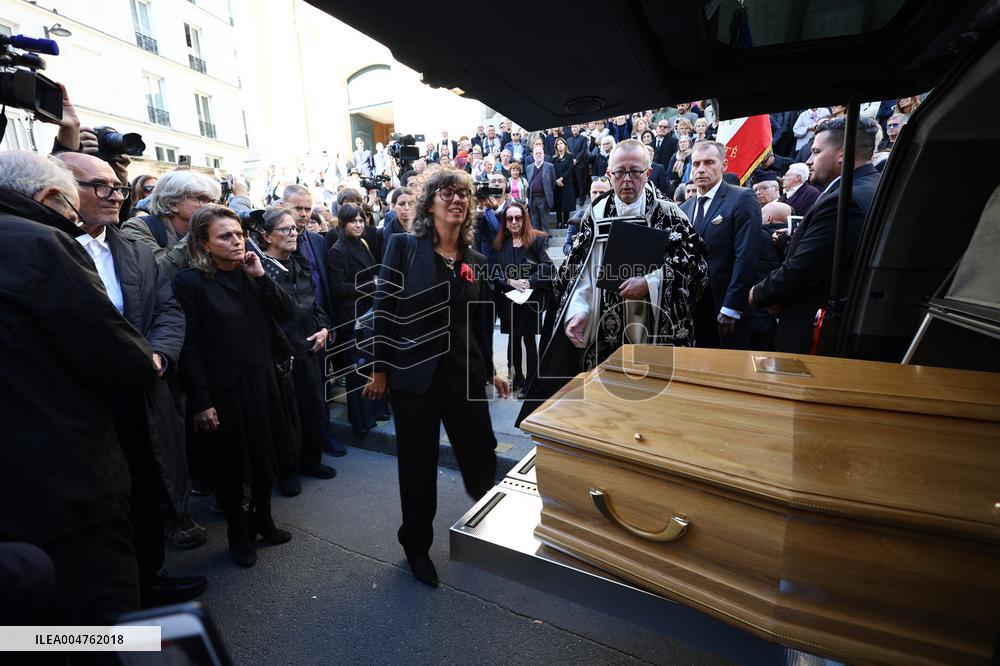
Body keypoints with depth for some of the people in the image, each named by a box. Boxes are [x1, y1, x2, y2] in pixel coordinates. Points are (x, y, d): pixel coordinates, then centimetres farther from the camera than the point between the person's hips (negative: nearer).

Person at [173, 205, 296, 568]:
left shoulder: (251, 274, 5)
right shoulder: (190, 281, -11)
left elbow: (288, 312, -3)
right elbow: (190, 346, -13)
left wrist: (261, 276, -14)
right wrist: (201, 402, -14)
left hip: (261, 383, 5)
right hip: (222, 390, -5)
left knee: (264, 455, 17)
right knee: (229, 466, 12)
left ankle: (263, 518, 39)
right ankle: (238, 532, 34)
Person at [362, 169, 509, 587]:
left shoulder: (476, 261, 8)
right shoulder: (403, 248, -3)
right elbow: (384, 309, -5)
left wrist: (491, 371, 15)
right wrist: (380, 369, -6)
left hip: (465, 376, 3)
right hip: (414, 376, -3)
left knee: (482, 459, 10)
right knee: (418, 467, 10)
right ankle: (416, 546, 35)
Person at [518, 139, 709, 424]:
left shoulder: (668, 215, 2)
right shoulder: (595, 215, 8)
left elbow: (694, 263, -3)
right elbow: (579, 271, 5)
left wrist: (650, 283, -16)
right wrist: (577, 311, -9)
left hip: (655, 331, -1)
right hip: (603, 331, 2)